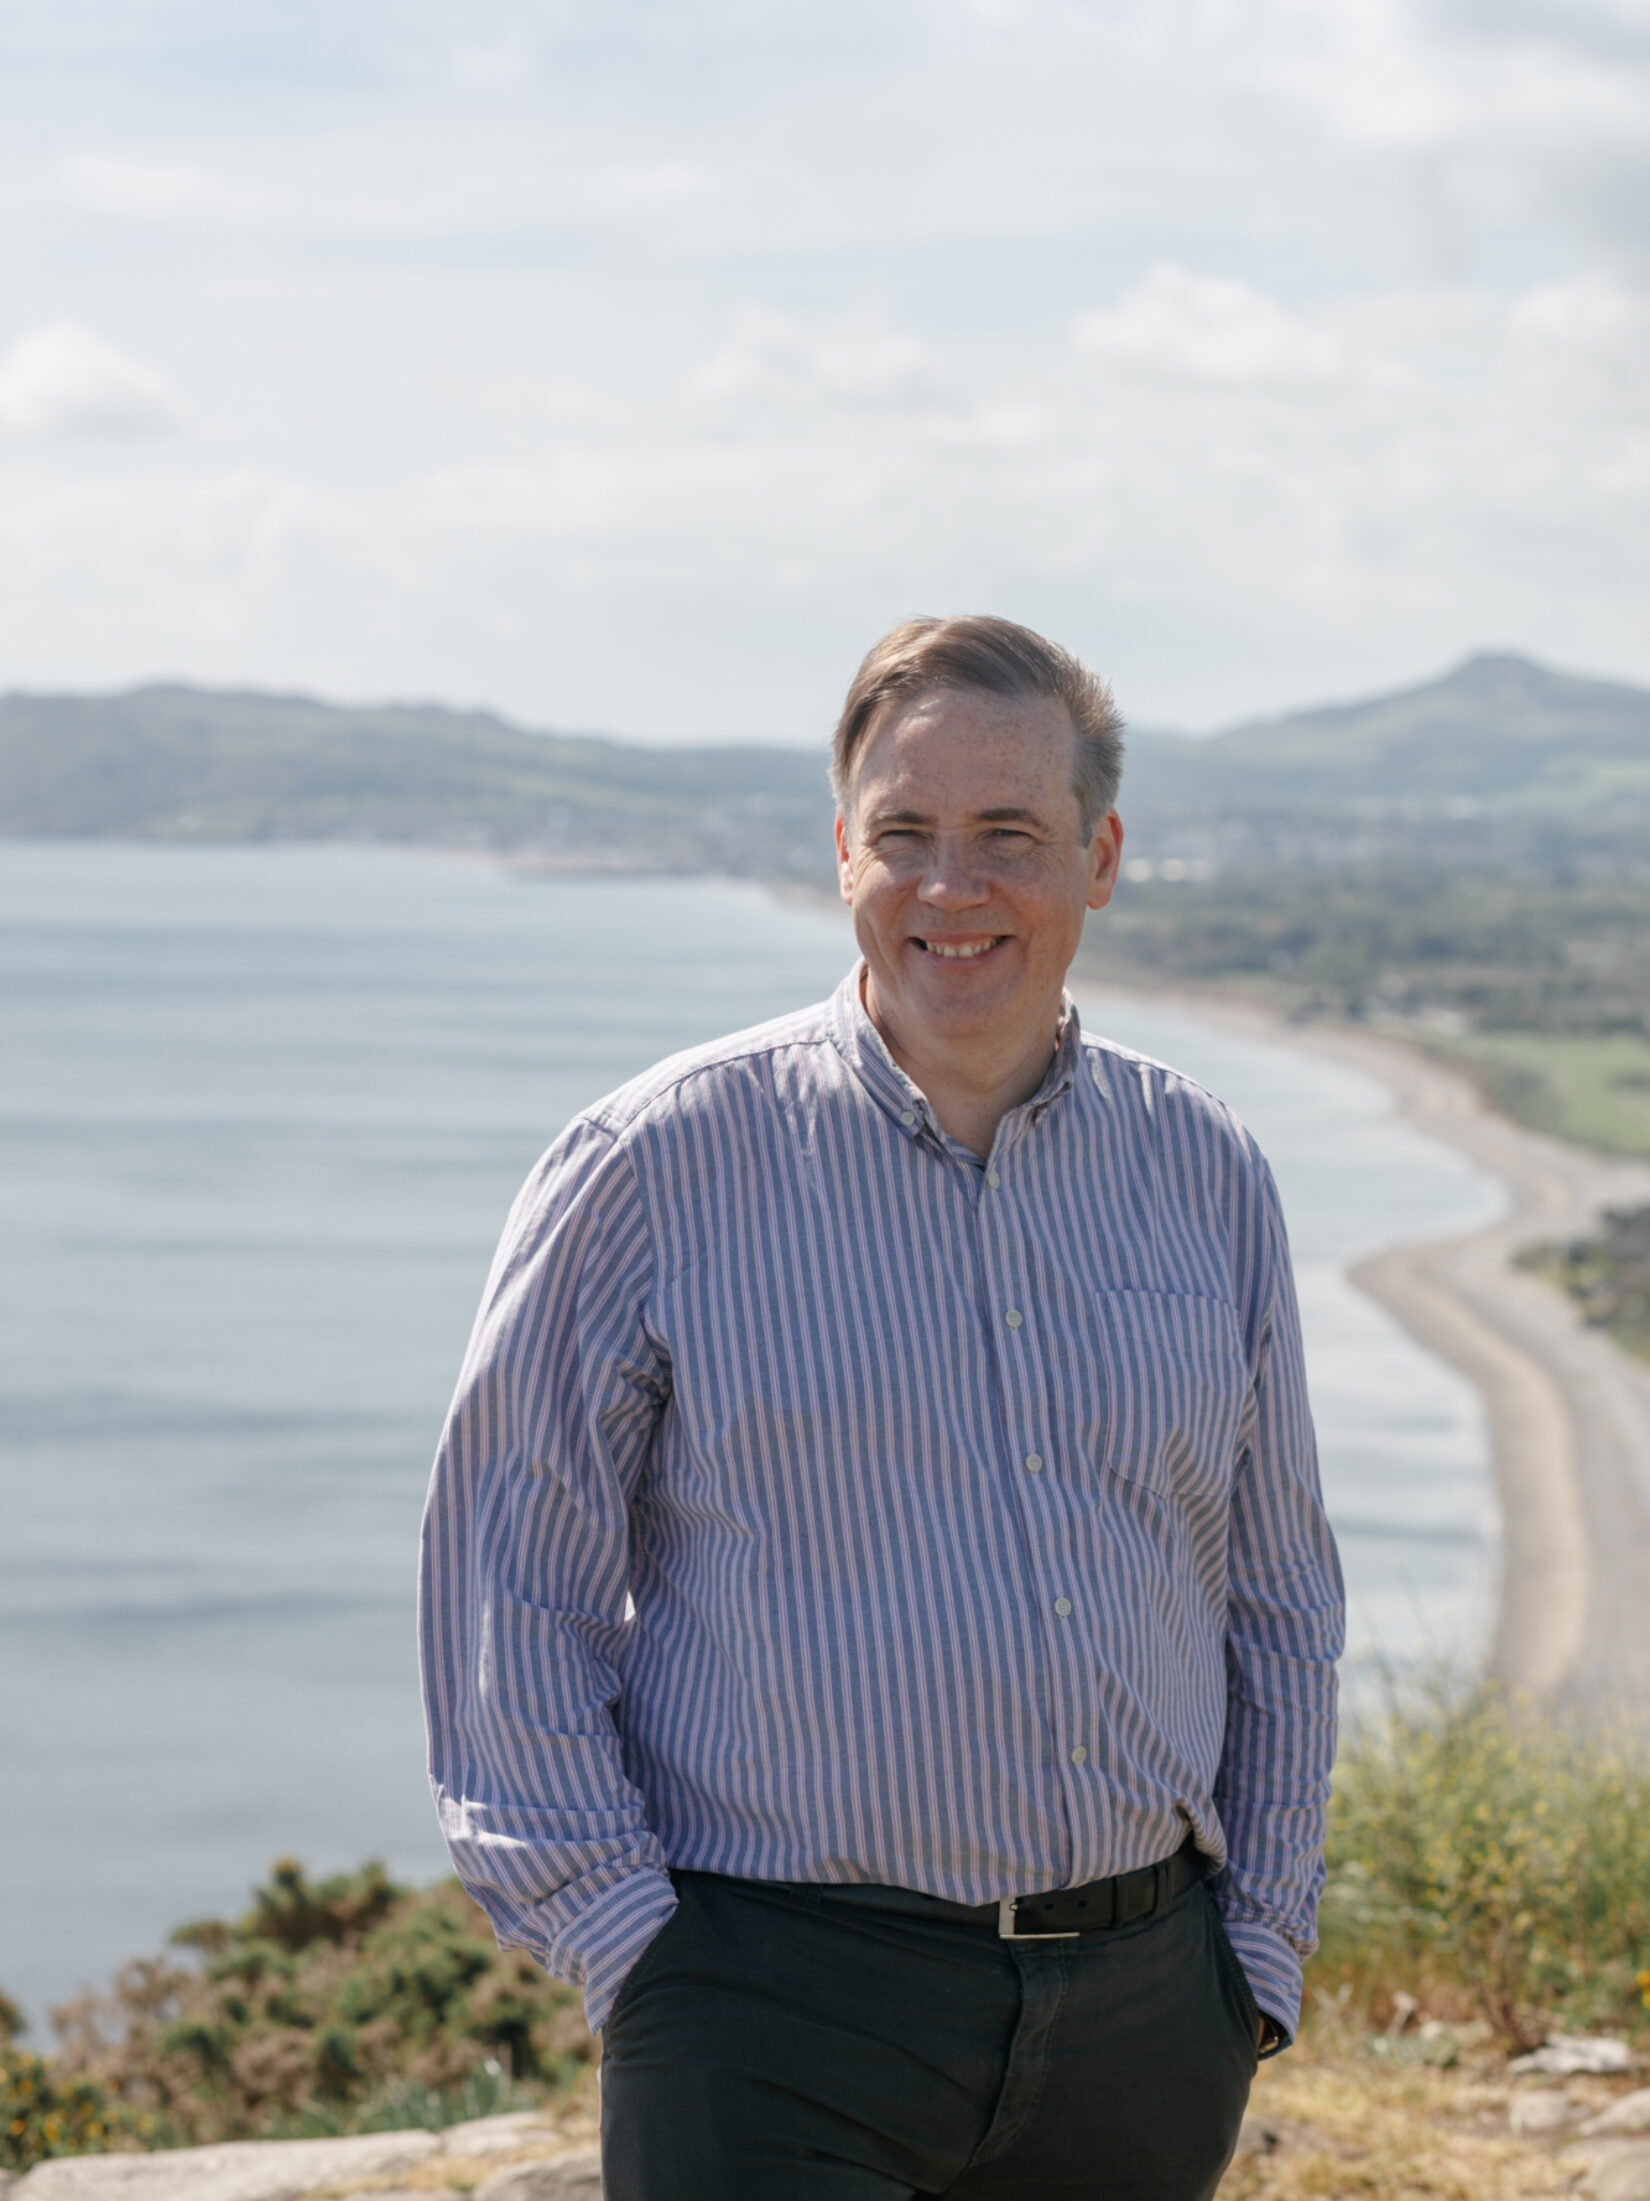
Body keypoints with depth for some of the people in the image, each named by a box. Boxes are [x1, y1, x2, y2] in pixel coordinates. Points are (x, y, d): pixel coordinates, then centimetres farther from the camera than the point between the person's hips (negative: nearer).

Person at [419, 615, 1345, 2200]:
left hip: (1140, 2015, 4)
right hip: (782, 2010, -3)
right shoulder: (656, 1169, -3)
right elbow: (509, 1589, -1)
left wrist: (1258, 1961, 10)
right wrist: (625, 1942, -8)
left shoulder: (1207, 1177, 8)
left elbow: (1277, 1603, 16)